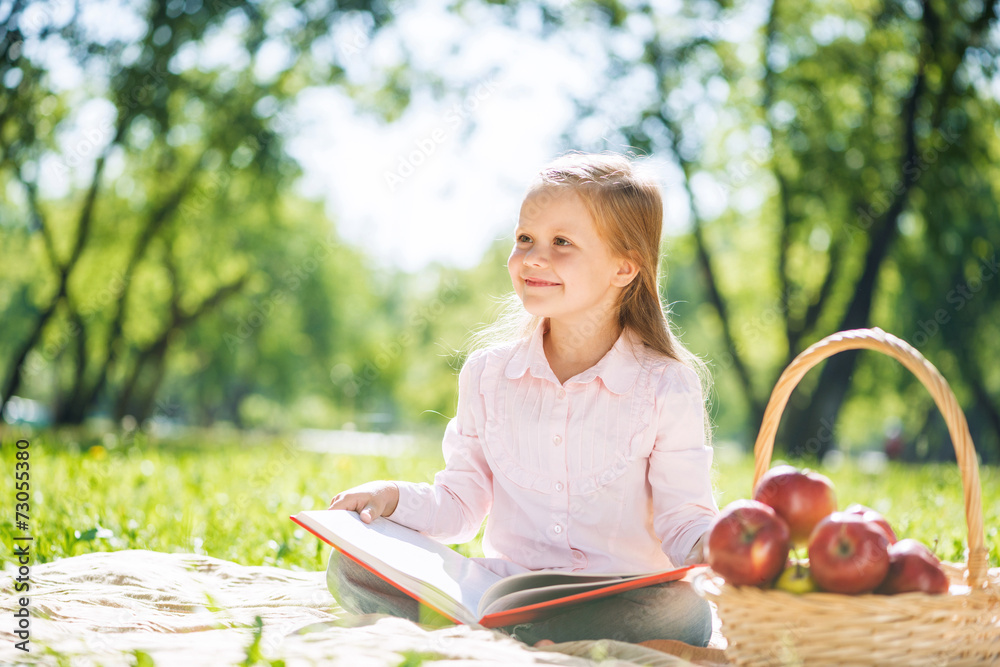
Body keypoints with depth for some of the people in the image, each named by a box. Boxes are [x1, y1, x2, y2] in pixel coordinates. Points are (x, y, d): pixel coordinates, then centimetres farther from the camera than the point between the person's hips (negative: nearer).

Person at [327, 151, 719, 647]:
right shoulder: (488, 372, 7)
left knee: (687, 614, -38)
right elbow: (460, 505, 12)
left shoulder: (666, 388, -4)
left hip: (619, 602, -2)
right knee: (349, 566, -16)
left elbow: (682, 522, -2)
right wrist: (396, 498, -7)